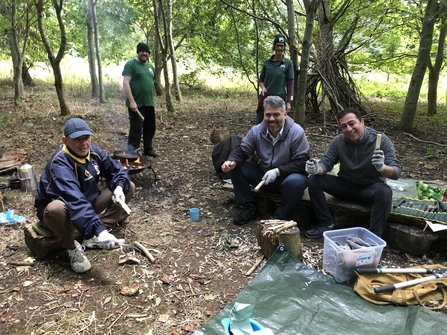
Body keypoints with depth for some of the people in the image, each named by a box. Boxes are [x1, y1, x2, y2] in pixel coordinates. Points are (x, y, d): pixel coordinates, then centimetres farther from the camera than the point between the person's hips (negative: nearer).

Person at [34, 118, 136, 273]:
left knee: (129, 187, -3)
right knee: (57, 209, -43)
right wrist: (99, 230, -54)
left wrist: (119, 187, -20)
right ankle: (72, 248, -10)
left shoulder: (93, 151, -10)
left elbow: (116, 170, 3)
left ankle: (93, 234, -4)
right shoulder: (60, 164, -30)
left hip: (88, 203, 7)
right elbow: (75, 201, -44)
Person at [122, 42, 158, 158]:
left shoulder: (150, 67, 17)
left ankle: (148, 149, 28)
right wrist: (132, 101, -22)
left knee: (150, 128, 13)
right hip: (137, 104, -7)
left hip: (149, 104, 7)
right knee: (136, 129, -4)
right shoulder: (131, 64, -6)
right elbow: (126, 84, -14)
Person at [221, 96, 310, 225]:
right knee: (236, 168, -12)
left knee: (296, 181, -38)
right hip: (263, 175, 4)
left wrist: (277, 171, -32)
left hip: (287, 177, -4)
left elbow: (301, 163, -20)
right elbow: (241, 151, -4)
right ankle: (250, 208, 3)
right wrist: (232, 161, -28)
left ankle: (280, 215, -9)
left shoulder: (296, 132, -19)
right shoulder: (257, 130, -7)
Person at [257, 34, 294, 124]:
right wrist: (263, 87, -9)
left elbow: (290, 83, -2)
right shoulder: (267, 62, 4)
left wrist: (289, 101, -9)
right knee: (259, 124, 3)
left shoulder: (288, 63, -2)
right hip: (265, 98, 2)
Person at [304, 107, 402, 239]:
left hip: (370, 188, -3)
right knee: (314, 180, -18)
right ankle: (326, 224, -6)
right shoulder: (338, 142, -8)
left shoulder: (381, 140, -17)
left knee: (384, 191, -36)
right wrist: (317, 168, -35)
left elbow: (396, 172, -23)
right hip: (345, 185, 3)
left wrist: (382, 167, -48)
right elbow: (326, 163, -9)